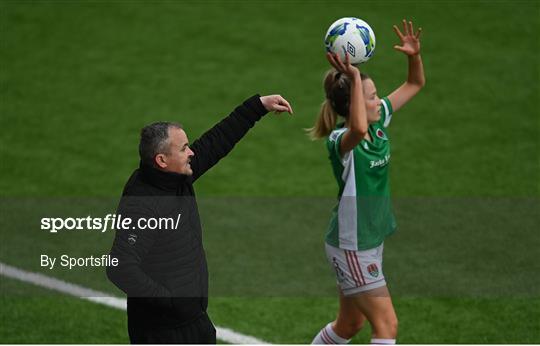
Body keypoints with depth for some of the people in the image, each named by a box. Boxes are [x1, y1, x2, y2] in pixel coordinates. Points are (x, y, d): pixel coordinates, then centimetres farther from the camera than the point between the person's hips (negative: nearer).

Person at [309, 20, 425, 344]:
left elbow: (415, 84, 10)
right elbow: (358, 129, -49)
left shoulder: (379, 122, 1)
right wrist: (354, 78, -48)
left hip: (371, 241, 9)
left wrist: (415, 55, -10)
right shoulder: (340, 141, -23)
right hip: (351, 248, -9)